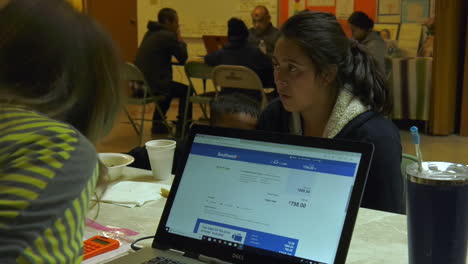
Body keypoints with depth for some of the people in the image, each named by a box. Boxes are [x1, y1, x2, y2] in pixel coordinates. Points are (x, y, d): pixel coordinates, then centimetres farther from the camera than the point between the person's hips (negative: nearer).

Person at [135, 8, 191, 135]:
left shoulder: (150, 33, 15)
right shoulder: (168, 36, -13)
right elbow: (183, 58, -5)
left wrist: (177, 40, 19)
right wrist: (179, 39, 7)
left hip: (140, 82, 9)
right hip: (153, 85, -9)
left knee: (167, 86, 35)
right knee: (186, 91, 10)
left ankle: (158, 125, 36)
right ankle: (182, 128, 13)